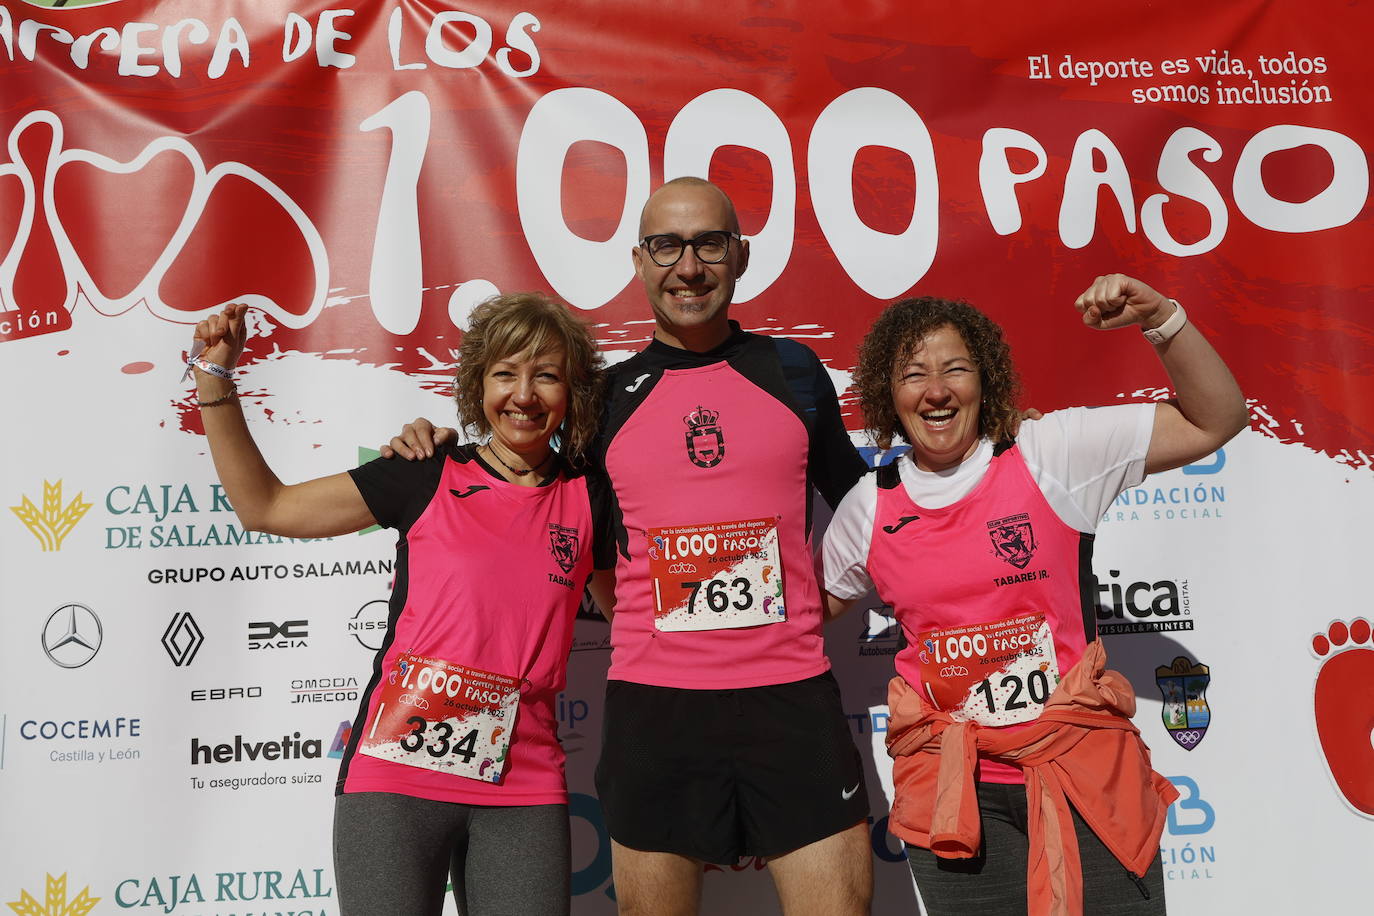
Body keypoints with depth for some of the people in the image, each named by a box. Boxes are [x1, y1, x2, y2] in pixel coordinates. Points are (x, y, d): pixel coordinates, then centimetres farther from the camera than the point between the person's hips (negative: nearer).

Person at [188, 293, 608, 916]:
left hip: (523, 784, 2)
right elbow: (263, 506, 8)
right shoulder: (426, 479, 2)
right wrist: (215, 376, 3)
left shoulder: (588, 498, 7)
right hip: (398, 771, -1)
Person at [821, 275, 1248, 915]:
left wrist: (1161, 319, -18)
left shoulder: (1051, 454, -5)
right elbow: (815, 607, 20)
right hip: (952, 786, 2)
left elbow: (1213, 422, -6)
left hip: (1084, 766, -1)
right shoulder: (869, 507, 3)